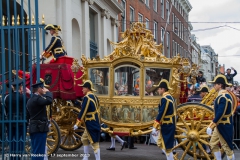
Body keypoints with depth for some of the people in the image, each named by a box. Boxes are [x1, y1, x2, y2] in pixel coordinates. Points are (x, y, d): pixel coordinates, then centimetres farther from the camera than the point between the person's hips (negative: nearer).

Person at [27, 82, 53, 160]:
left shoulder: (30, 100, 17)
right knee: (39, 152, -8)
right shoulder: (37, 98, -14)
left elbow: (27, 115, 21)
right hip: (39, 129, -10)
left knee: (35, 152, 13)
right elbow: (49, 101, -31)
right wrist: (47, 92, -14)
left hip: (34, 128, 10)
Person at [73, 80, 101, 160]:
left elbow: (83, 112, -19)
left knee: (94, 143, -6)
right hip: (95, 122, 9)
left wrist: (77, 124, -13)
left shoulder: (87, 97, -17)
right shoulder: (94, 97, 10)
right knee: (84, 138, 21)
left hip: (91, 124, -9)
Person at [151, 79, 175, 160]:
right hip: (169, 125, 10)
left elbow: (161, 114, -22)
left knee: (167, 147, -1)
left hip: (167, 126, -10)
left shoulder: (164, 99, -19)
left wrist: (155, 127, -19)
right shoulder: (170, 97, 11)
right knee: (160, 144, 18)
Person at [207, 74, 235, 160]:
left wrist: (211, 127, -25)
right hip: (220, 125, 10)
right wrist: (213, 125, 20)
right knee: (213, 144, 14)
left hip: (223, 126, -10)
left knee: (227, 147, -1)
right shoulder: (224, 95, 10)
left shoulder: (223, 97, -22)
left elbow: (220, 114, -27)